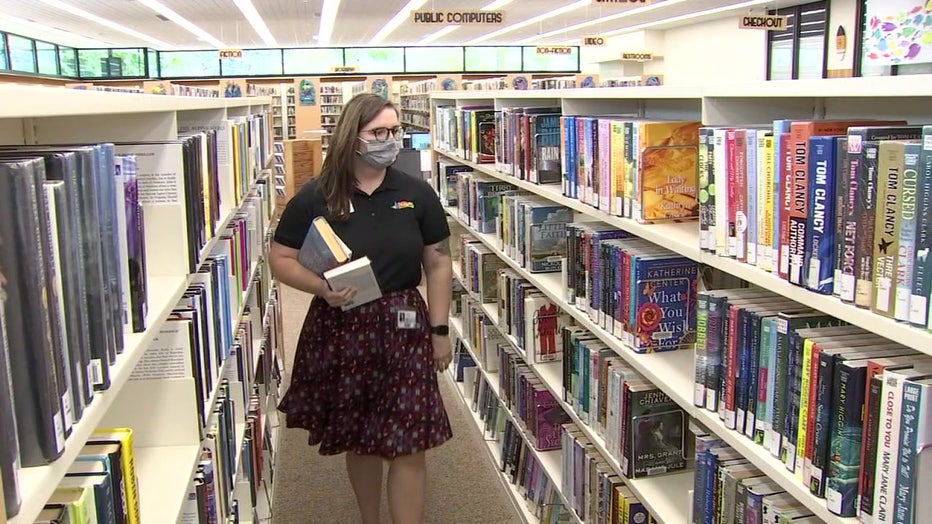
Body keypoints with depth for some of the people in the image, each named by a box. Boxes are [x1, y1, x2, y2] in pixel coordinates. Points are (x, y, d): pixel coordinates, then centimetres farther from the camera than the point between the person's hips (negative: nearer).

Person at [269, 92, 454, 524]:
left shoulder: (417, 194, 0)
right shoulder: (314, 198, -4)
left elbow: (438, 263, 5)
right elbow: (281, 259, 0)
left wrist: (440, 331, 3)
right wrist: (323, 288, -18)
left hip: (403, 327, 0)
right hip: (339, 329, 0)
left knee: (408, 444, 0)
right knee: (357, 439, 14)